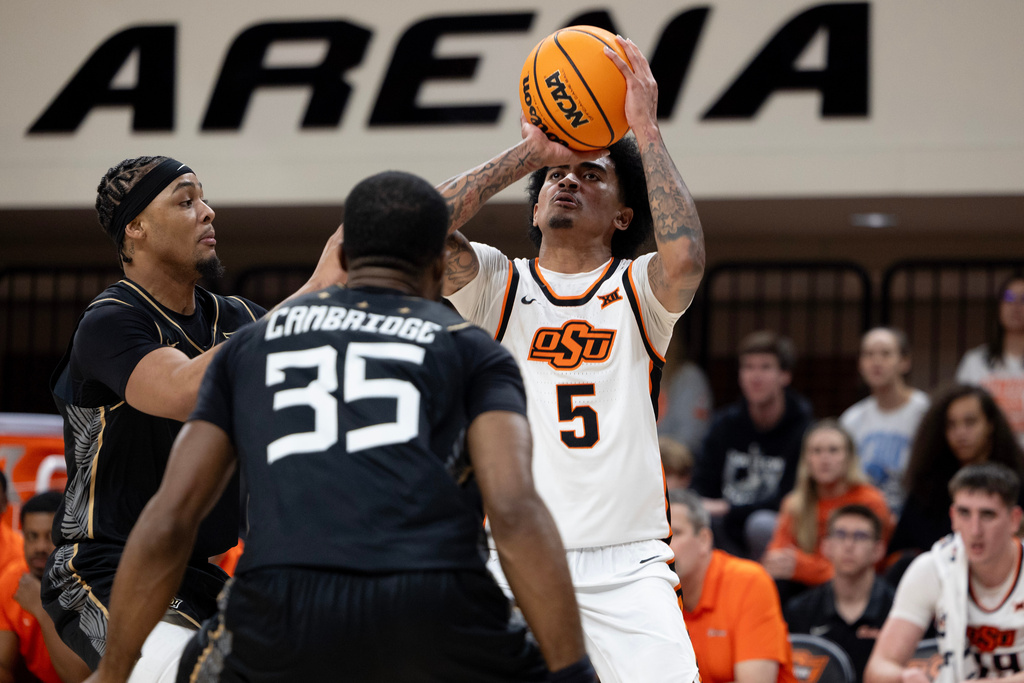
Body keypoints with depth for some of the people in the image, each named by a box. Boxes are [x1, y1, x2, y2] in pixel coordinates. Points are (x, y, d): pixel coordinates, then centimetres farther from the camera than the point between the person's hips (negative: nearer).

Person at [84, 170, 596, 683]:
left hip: (285, 608, 2)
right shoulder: (472, 350, 20)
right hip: (436, 613, -1)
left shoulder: (250, 345, 27)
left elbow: (167, 524, 18)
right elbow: (513, 511, 1)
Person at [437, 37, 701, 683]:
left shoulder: (639, 291, 9)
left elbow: (685, 256, -15)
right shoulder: (497, 285, 10)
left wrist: (646, 130, -9)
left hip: (626, 570, 0)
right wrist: (530, 151, -4)